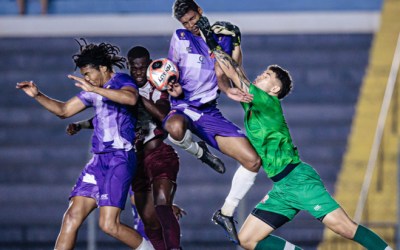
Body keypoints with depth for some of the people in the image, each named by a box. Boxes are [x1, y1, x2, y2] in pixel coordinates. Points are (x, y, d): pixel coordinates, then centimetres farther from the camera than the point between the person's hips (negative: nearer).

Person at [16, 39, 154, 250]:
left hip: (119, 159, -8)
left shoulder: (121, 81, -5)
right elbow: (63, 110, 29)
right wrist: (37, 95, 16)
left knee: (109, 225, -15)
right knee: (72, 217, -2)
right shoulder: (93, 91, 20)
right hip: (98, 160, 8)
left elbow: (131, 98, -29)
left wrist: (94, 89, -30)